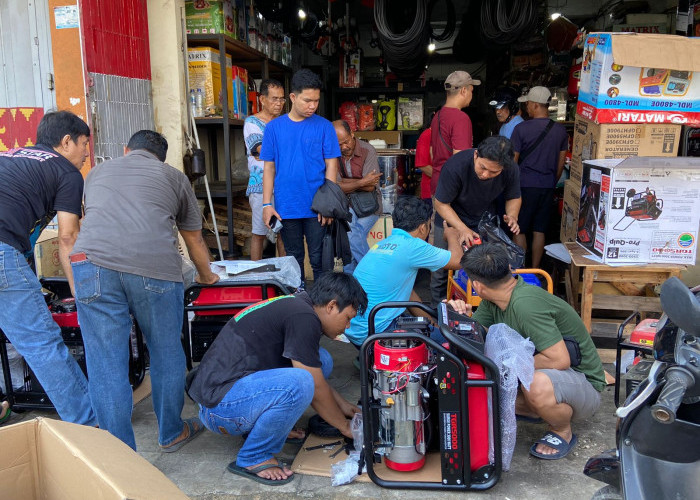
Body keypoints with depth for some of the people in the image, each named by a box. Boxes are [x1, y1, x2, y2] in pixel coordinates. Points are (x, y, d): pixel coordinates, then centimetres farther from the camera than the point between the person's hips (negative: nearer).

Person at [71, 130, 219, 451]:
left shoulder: (97, 173, 32)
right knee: (166, 355, 17)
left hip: (93, 264, 2)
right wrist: (206, 276, 51)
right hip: (155, 267, -1)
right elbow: (195, 240, 32)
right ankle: (171, 433, 34)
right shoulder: (174, 177, 26)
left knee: (106, 367, 7)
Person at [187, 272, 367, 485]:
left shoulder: (295, 305, 11)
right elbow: (316, 389, -13)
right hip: (218, 405, -9)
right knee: (298, 385, -33)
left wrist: (344, 406, 25)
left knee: (321, 361, 5)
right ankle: (252, 459, -10)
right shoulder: (302, 316, -19)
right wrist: (345, 426, 1)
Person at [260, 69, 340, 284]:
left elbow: (331, 165, -2)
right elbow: (269, 168, 5)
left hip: (316, 208, -1)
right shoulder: (274, 127, 3)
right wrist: (267, 204, -1)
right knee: (294, 258, 14)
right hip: (286, 208, 2)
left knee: (318, 258, 5)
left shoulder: (324, 126, -1)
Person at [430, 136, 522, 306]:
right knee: (442, 269, 3)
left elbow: (514, 197, -2)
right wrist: (462, 229, -35)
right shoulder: (456, 166, -34)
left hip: (484, 221, 3)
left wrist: (512, 216, -25)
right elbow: (441, 203, -24)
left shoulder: (510, 170, -23)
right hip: (451, 220, -2)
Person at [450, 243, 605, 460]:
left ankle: (562, 431, -7)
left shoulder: (524, 304, -31)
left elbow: (560, 360, -32)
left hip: (583, 383, -7)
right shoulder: (493, 301, -3)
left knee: (537, 384, -40)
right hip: (542, 370, 8)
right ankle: (532, 410, 11)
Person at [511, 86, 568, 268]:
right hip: (548, 187, 5)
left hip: (525, 185, -4)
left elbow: (513, 161, -6)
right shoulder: (561, 130, 4)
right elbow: (561, 163, 10)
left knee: (520, 231, 5)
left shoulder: (521, 129, -10)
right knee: (539, 231, 11)